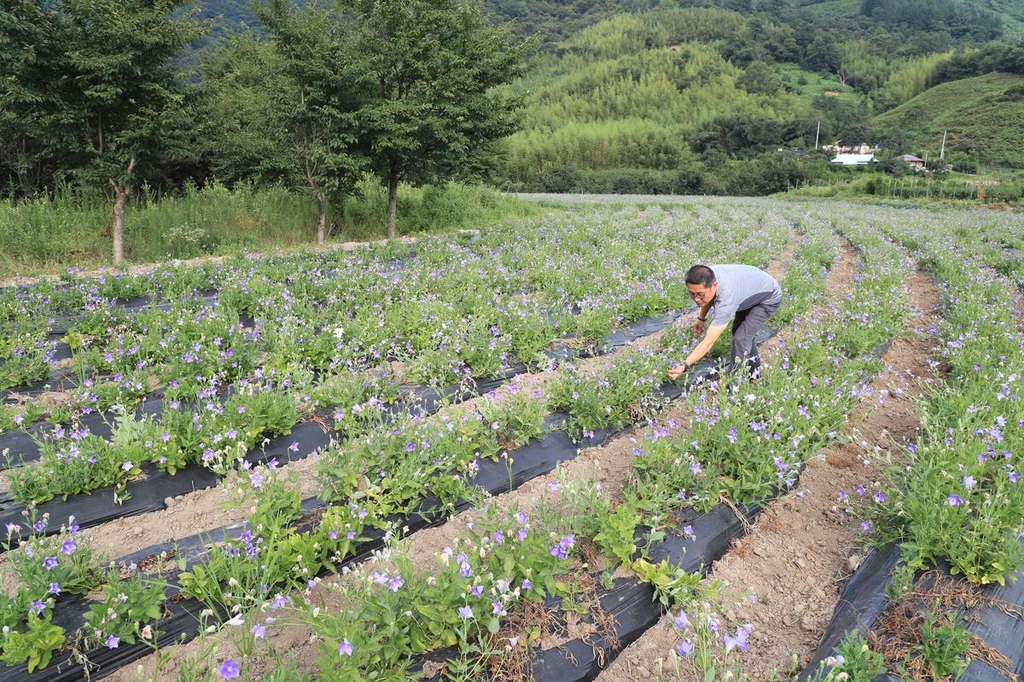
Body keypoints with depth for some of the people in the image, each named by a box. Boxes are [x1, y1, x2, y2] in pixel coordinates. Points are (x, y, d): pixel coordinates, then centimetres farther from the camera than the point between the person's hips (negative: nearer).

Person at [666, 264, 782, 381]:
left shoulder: (726, 299, -44)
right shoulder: (706, 277, -25)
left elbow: (709, 342, -43)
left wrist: (684, 366, -45)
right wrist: (701, 318, 1)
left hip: (769, 297, -8)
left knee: (741, 337, -18)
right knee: (738, 329, 20)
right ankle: (753, 365, 41)